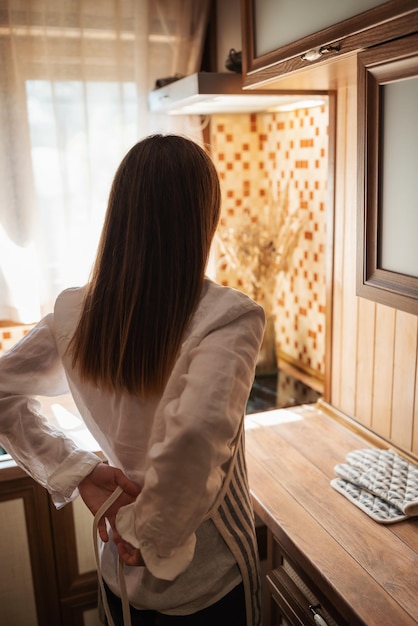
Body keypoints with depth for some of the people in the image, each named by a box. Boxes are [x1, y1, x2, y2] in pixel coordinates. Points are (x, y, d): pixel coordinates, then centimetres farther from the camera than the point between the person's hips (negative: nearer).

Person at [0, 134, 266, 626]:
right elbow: (196, 432, -40)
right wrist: (153, 540, -23)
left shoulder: (75, 313, -10)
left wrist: (77, 471, -6)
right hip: (206, 583, -4)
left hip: (119, 570, 4)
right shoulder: (228, 317, -26)